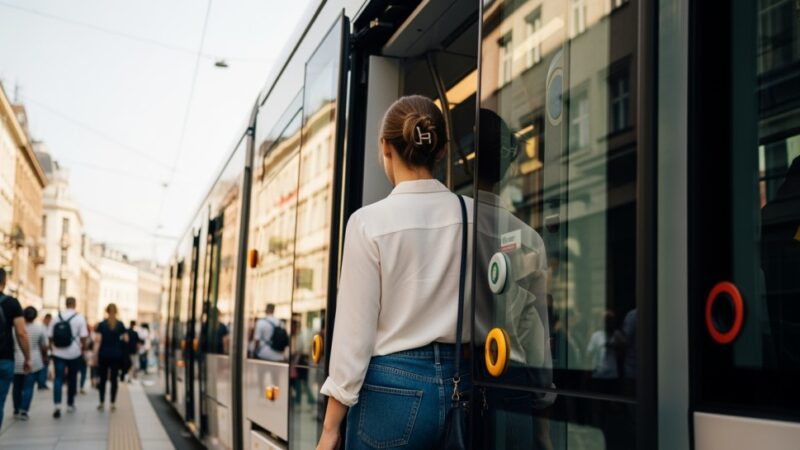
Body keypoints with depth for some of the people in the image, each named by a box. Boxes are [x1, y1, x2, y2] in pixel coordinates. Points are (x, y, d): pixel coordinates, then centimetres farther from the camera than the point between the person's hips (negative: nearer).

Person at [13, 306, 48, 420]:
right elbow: (44, 346, -1)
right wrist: (43, 357, 16)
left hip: (16, 362, 1)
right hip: (34, 362, -1)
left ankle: (16, 410, 22)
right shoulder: (40, 328, -5)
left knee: (17, 387, 13)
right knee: (28, 387, 0)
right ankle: (24, 411, -7)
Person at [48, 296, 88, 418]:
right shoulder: (79, 318, -6)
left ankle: (57, 405, -20)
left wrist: (52, 349, 17)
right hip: (74, 353, -1)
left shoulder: (56, 317, 2)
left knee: (58, 378, -2)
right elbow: (83, 337, -9)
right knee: (72, 379, 13)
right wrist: (82, 349, 7)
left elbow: (50, 336, 4)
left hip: (58, 353, 1)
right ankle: (70, 404, 22)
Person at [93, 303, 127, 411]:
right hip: (116, 355, 1)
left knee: (102, 379, 8)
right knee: (114, 379, 5)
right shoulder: (120, 325, 0)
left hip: (104, 355, -1)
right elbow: (125, 340, 0)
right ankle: (113, 403, 5)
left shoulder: (101, 325, -3)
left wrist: (95, 357, -6)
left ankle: (102, 403, 8)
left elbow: (97, 342, -7)